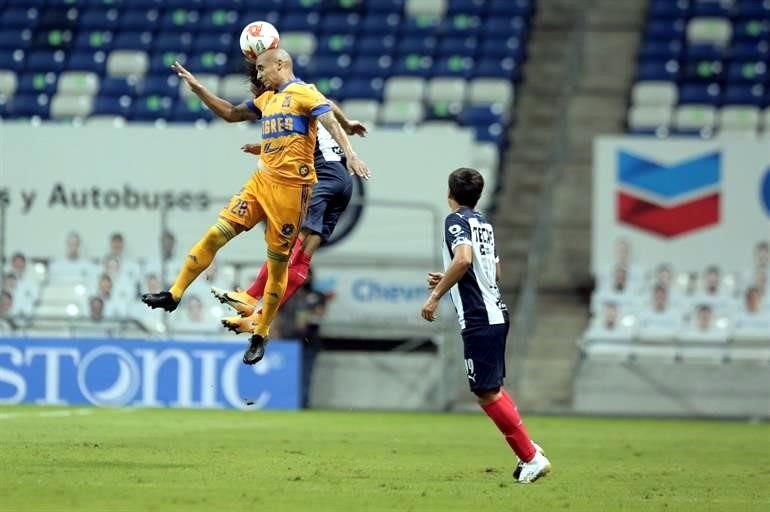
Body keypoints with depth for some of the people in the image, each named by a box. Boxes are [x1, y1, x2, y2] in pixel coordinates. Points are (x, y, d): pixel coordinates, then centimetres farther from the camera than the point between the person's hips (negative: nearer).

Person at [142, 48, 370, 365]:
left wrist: (350, 155, -32)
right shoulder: (267, 99, 19)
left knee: (278, 262, 1)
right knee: (216, 233, -1)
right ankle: (174, 295, 5)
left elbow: (331, 123, -17)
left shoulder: (304, 93, -4)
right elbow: (230, 113, 31)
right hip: (262, 180, 7)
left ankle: (260, 336, 9)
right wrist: (197, 88, 24)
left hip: (291, 186, -7)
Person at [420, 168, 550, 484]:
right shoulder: (484, 224, 18)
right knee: (492, 389, 18)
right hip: (496, 313, 9)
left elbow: (463, 258, -26)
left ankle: (531, 457, -7)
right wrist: (448, 280, 31)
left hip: (478, 320, -9)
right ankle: (527, 449, 16)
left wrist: (436, 295, -20)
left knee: (487, 393, -7)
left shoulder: (456, 220, -8)